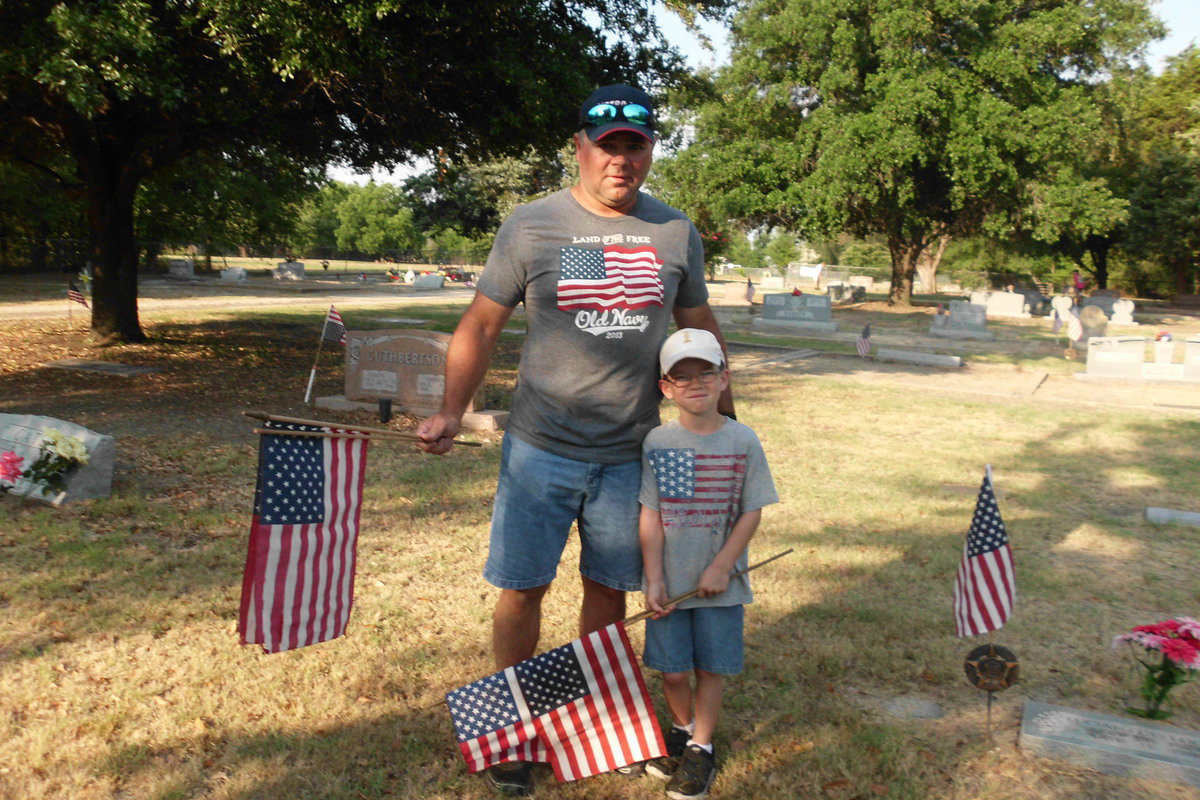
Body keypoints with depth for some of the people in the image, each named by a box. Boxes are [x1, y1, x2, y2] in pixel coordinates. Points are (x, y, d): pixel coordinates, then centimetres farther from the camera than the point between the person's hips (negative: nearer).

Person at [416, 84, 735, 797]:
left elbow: (701, 327, 15)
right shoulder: (531, 225, -2)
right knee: (522, 587, 3)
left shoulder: (677, 232, 5)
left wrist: (727, 417, 15)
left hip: (632, 451, 2)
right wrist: (452, 413, -9)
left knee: (610, 588, 11)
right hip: (541, 447, -2)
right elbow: (481, 325, 1)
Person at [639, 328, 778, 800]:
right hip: (670, 580, 1)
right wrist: (654, 579, -9)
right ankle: (681, 729, 36)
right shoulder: (658, 442, -5)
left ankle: (700, 748, 28)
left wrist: (721, 567, -11)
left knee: (711, 667, 7)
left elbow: (752, 512, -4)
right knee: (672, 669, 7)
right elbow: (651, 516, -4)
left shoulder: (742, 441, -6)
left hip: (720, 582, 0)